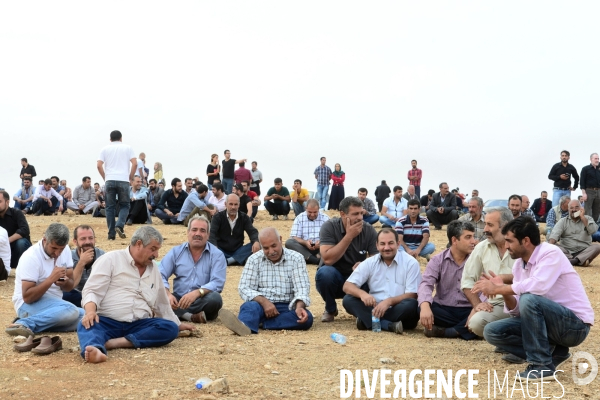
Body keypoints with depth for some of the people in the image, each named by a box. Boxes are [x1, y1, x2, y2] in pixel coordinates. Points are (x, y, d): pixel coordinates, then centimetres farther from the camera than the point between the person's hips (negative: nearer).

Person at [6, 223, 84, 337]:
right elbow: (27, 297, -22)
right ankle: (24, 324, -30)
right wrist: (52, 278, -29)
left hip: (54, 304, 8)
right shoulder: (31, 257, -18)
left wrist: (65, 282, -18)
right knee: (71, 310, -33)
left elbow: (69, 287, 6)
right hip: (28, 305, -8)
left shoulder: (65, 250, 2)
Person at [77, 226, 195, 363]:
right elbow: (92, 291, -6)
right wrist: (90, 311, -26)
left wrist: (178, 324, 39)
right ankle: (94, 349, -67)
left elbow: (162, 303, 33)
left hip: (139, 325, 4)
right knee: (87, 324, -35)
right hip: (107, 321, -4)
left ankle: (116, 342, -36)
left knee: (170, 328, -23)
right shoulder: (111, 259, 3)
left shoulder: (153, 268, 21)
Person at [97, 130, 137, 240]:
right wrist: (130, 178, 8)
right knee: (124, 205, 9)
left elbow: (99, 165, 2)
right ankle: (120, 226, -15)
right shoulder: (127, 148, 9)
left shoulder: (105, 149, 12)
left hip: (109, 181, 1)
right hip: (123, 180, -1)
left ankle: (111, 234, 3)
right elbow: (135, 163, -1)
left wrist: (105, 178, 13)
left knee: (110, 207, 6)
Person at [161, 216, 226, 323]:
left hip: (202, 301, -2)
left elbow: (217, 283, -15)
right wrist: (168, 294, -24)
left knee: (215, 298, -34)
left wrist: (197, 293, -33)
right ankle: (192, 316, -23)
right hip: (179, 299, 2)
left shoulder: (217, 255, -3)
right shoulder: (176, 252, 6)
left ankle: (180, 314, -15)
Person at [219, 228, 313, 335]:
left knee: (306, 318, -32)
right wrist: (264, 301, -20)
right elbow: (244, 288, 0)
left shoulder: (296, 259, 5)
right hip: (262, 304, 0)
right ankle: (243, 326, -67)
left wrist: (299, 306, -27)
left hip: (287, 307, 0)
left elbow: (302, 287, -5)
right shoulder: (254, 259, 8)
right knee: (249, 306, -34)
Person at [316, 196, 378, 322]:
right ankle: (330, 309, -3)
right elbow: (328, 259, -27)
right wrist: (349, 236, -30)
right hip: (333, 278, -2)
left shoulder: (369, 230, -9)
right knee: (325, 272, -35)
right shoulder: (329, 227, -17)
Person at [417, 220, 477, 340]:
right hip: (443, 310, 0)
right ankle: (464, 328, -19)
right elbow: (426, 284, -12)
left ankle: (443, 331, -26)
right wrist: (425, 305, -35)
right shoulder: (438, 260, 2)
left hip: (468, 311, 0)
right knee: (422, 308, -30)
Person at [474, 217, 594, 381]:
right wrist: (503, 291, -17)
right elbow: (518, 310, 3)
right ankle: (551, 353, 2)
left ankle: (542, 365, -19)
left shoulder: (550, 253, -17)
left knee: (529, 299, -33)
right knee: (492, 331, -4)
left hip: (575, 325, -8)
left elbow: (538, 286, -36)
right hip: (549, 322, 8)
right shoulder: (519, 264, 4)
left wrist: (497, 289, -26)